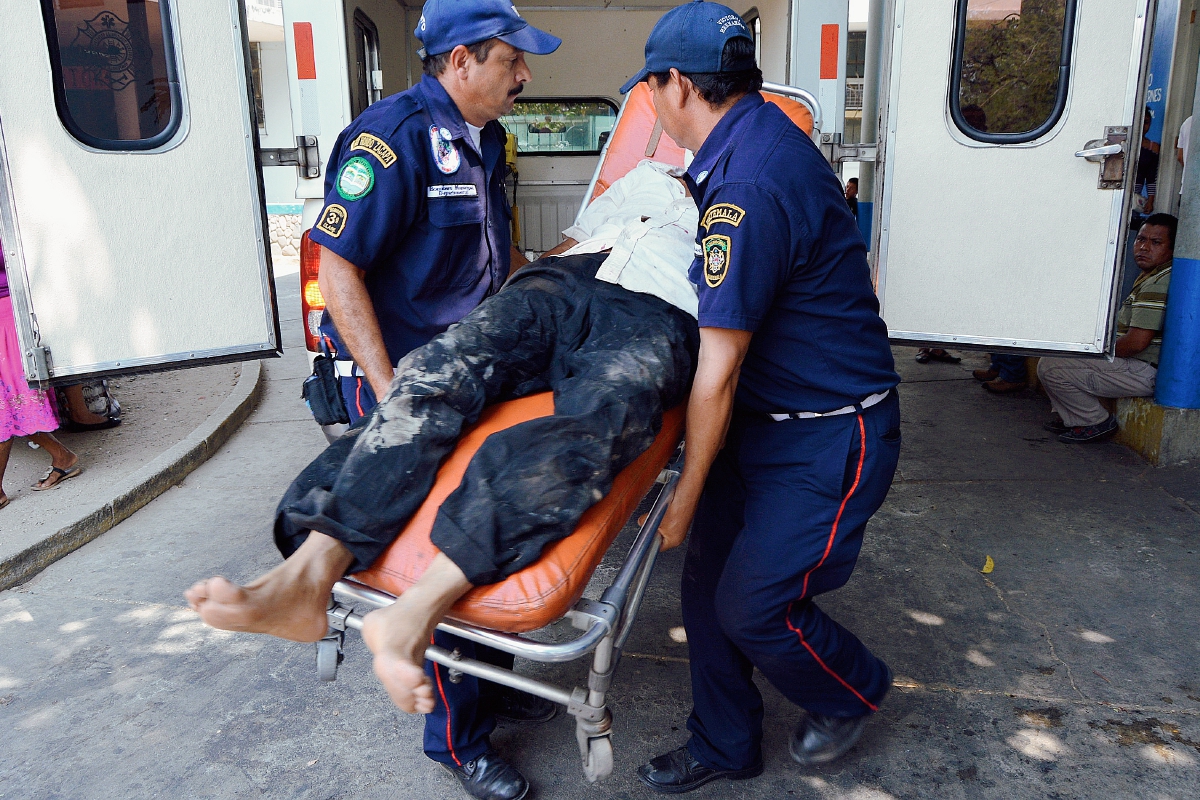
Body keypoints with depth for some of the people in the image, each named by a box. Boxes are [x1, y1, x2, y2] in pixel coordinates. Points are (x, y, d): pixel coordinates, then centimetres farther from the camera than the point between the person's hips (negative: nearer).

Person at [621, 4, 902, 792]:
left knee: (753, 605, -1)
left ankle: (854, 691, 32)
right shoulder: (757, 132, 7)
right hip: (764, 415, 10)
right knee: (708, 580, 12)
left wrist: (685, 498, -14)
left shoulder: (749, 184, -27)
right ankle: (725, 746, 32)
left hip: (829, 436, -9)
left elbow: (719, 369, -24)